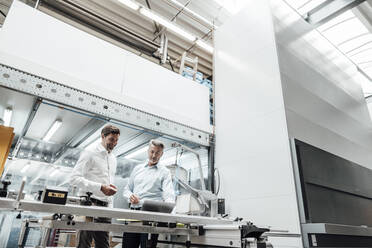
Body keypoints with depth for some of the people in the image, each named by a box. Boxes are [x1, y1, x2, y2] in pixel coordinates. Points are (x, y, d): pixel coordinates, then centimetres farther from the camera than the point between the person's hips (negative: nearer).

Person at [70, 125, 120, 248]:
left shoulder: (113, 158, 19)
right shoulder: (89, 154, -2)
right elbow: (75, 178, -12)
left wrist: (111, 206, 16)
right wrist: (100, 187, -20)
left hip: (105, 206, 6)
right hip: (89, 204, -6)